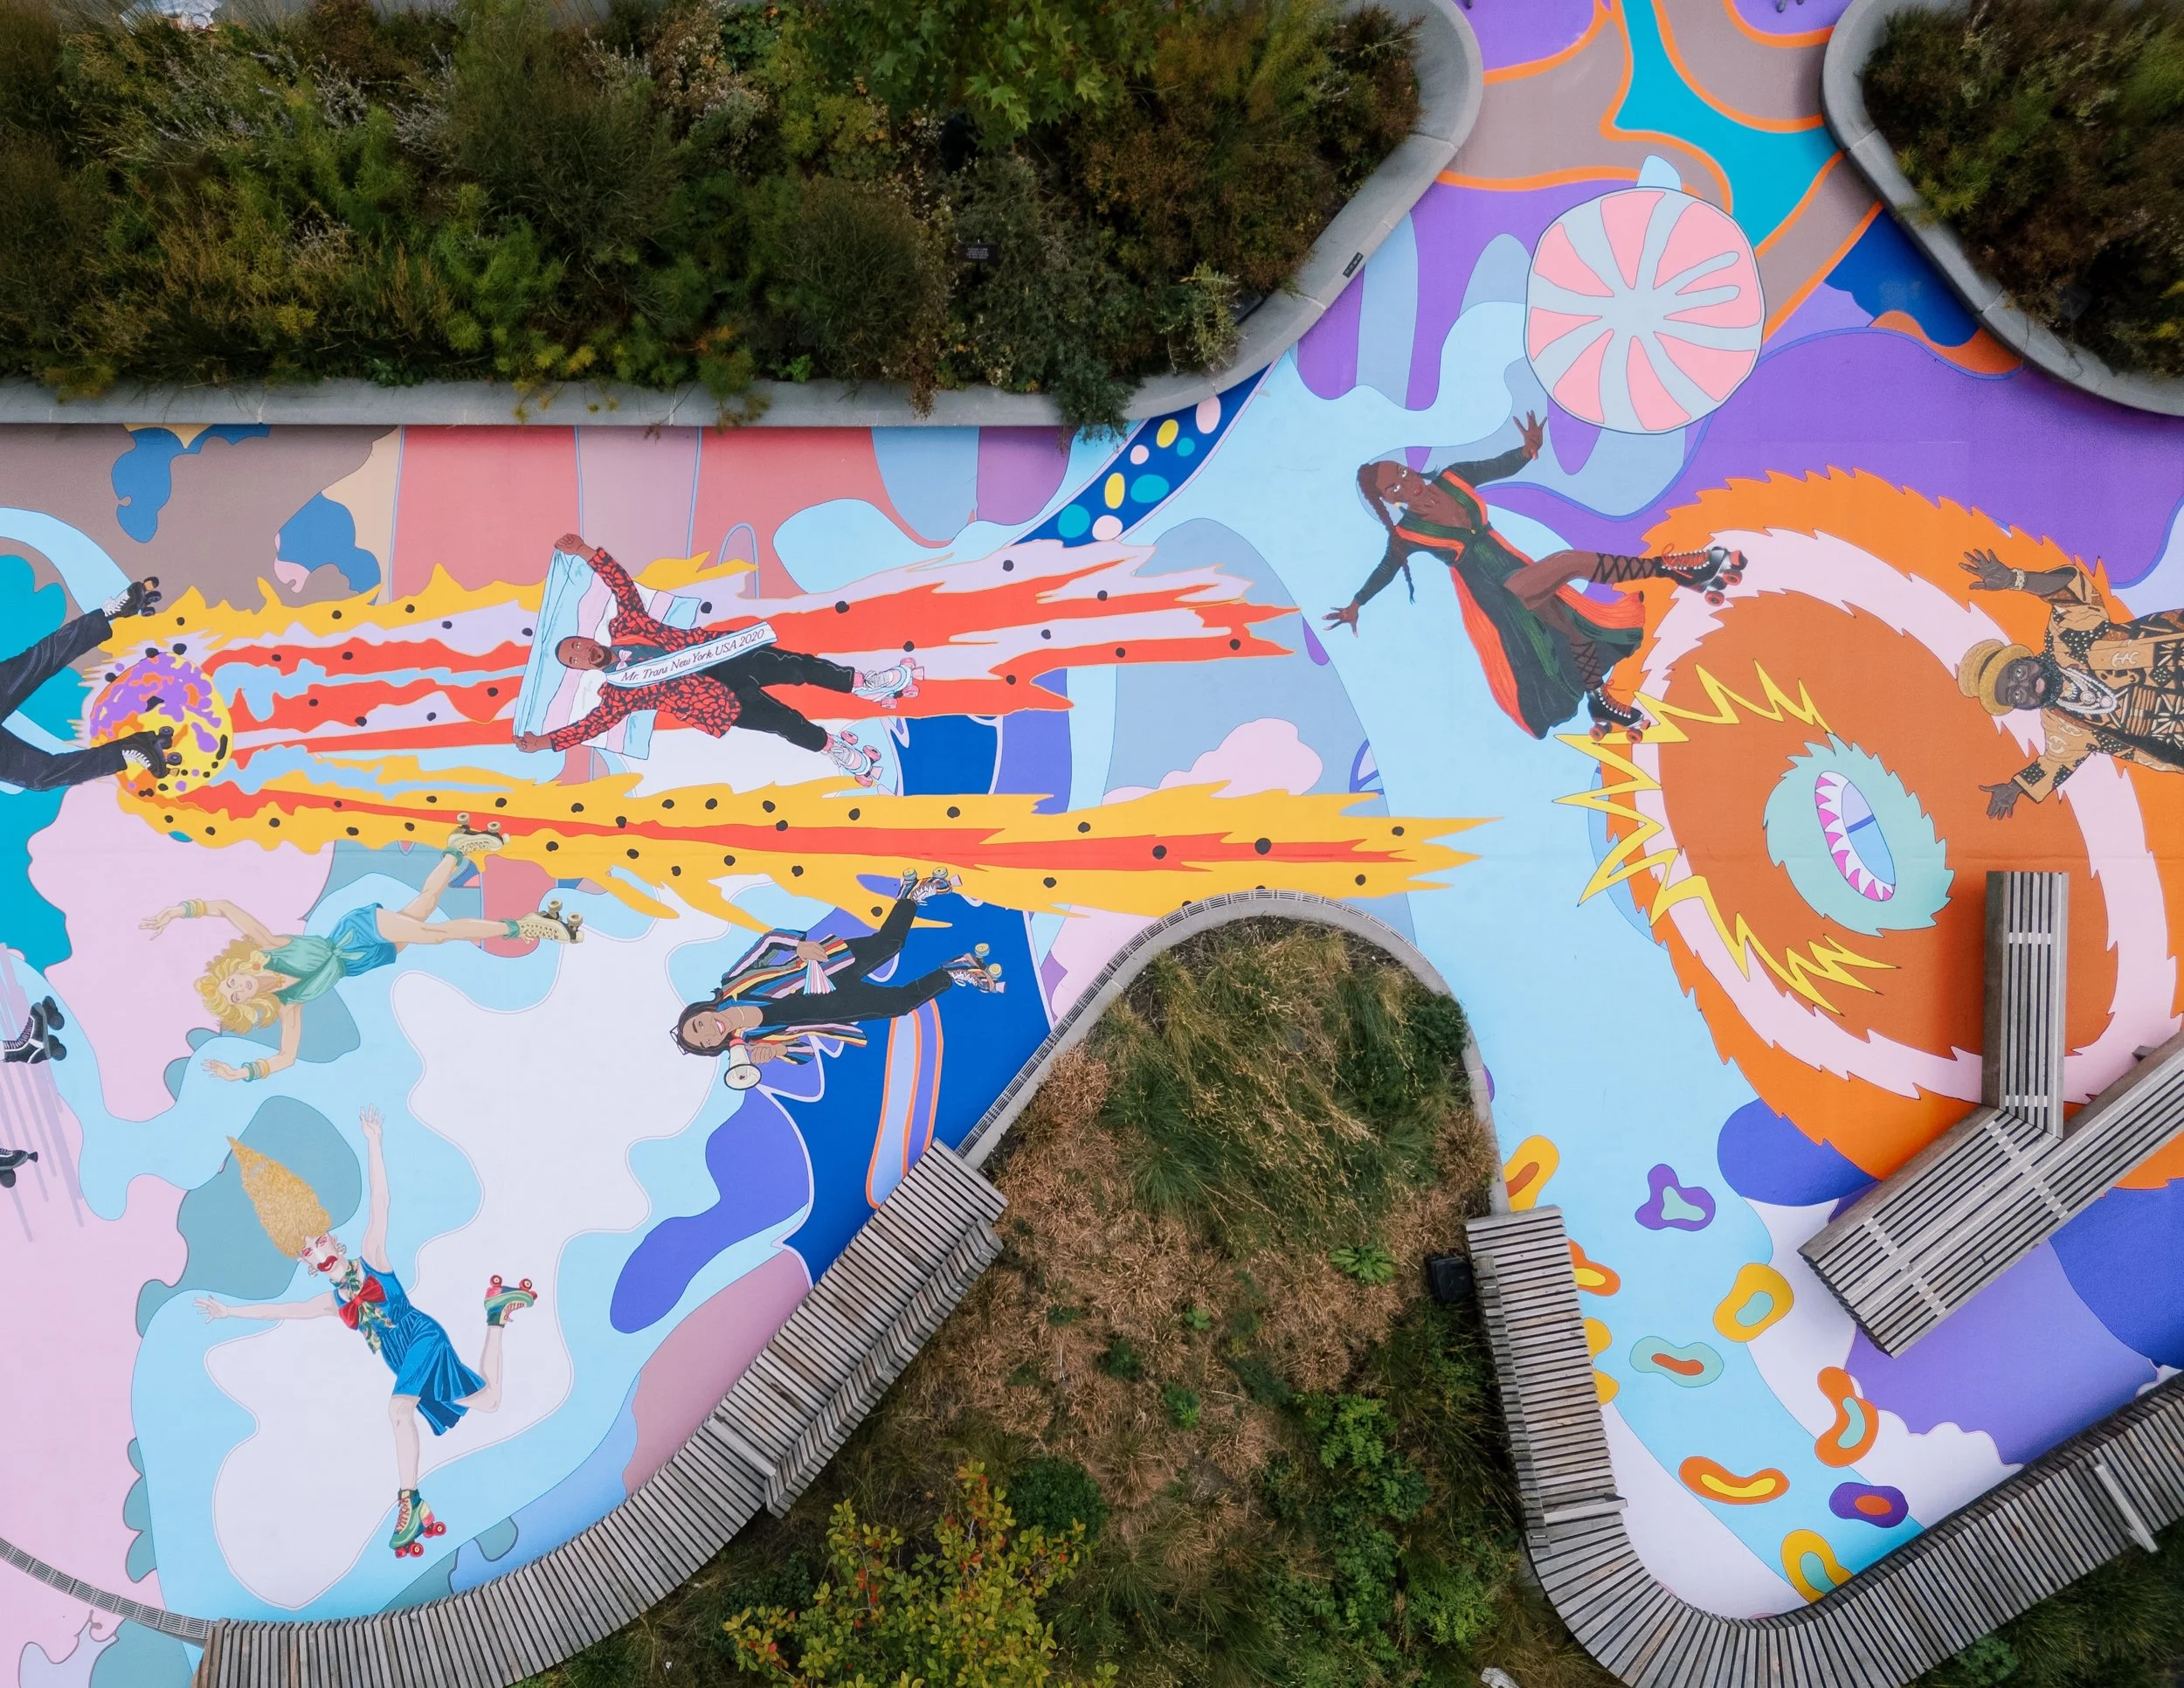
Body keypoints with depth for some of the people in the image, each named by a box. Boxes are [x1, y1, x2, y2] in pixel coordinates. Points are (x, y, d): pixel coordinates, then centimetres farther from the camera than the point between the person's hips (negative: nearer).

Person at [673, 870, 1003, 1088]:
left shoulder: (732, 986, -13)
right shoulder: (746, 1043, -11)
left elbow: (769, 939, -7)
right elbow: (804, 1047, -8)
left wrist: (799, 945, -25)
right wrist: (779, 1050, -28)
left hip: (834, 964, 0)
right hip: (839, 1003, 0)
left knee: (888, 941, 4)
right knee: (904, 1001, -1)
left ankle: (915, 892, 24)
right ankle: (954, 973, 15)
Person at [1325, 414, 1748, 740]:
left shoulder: (1452, 479, 3)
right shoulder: (1407, 534, -9)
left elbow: (1500, 466, 5)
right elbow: (1385, 571, 5)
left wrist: (1528, 450, -16)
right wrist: (1355, 606, 10)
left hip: (1517, 573, 6)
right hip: (1497, 594, -6)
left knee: (1571, 625, 3)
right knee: (1576, 561, -18)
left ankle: (1600, 701, 18)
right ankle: (1670, 567, -12)